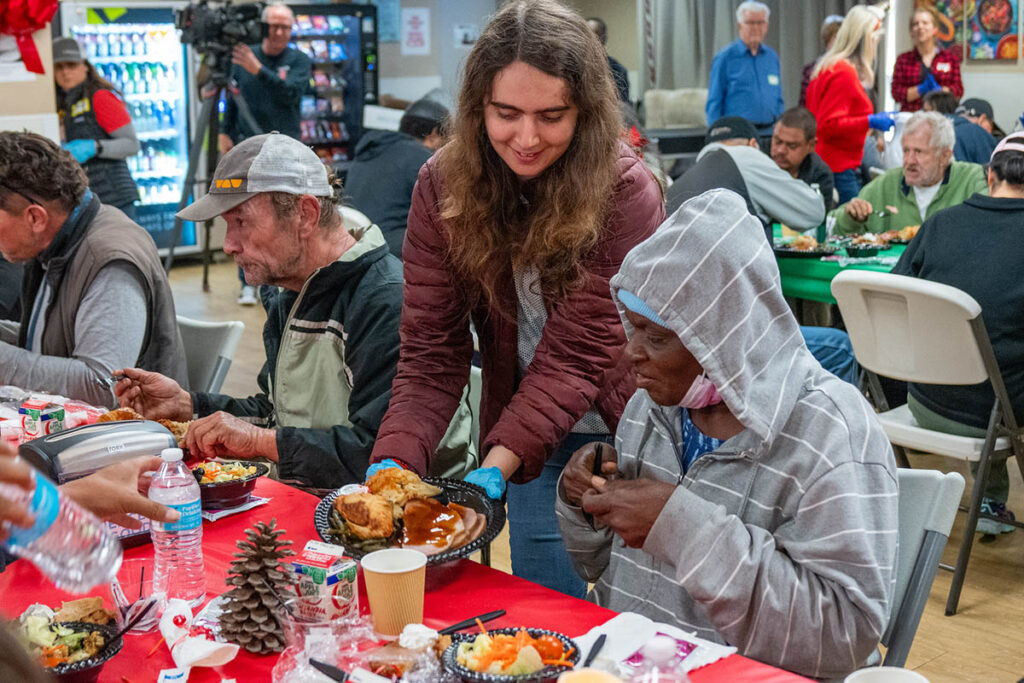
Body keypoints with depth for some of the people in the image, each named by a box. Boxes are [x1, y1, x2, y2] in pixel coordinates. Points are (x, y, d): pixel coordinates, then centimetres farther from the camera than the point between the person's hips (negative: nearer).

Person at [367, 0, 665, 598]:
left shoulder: (626, 193, -21)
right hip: (536, 439, 3)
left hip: (629, 436, -2)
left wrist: (498, 464, -35)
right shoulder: (443, 185, -11)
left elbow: (578, 353, -24)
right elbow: (431, 351, -12)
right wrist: (395, 459, -27)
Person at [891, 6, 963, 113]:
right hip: (910, 115, 0)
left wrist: (939, 90, -10)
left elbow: (958, 90, 8)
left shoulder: (950, 57, 13)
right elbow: (896, 93, 3)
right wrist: (920, 90, -10)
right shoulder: (903, 59, 11)